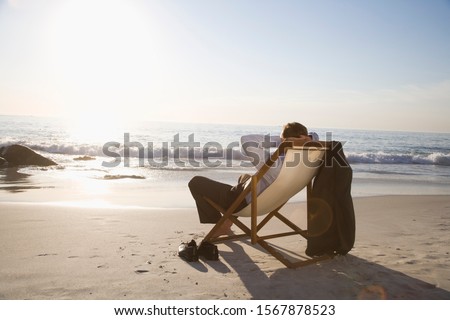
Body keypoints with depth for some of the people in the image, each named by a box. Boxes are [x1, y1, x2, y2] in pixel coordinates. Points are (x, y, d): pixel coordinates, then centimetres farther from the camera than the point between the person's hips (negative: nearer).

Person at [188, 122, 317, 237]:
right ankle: (228, 222, 38)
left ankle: (221, 227, 15)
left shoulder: (275, 164, -39)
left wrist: (276, 140, -36)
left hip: (244, 203, -8)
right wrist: (309, 139, -19)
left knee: (195, 182, 4)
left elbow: (246, 141, -44)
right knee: (245, 177, 41)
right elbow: (314, 137, 3)